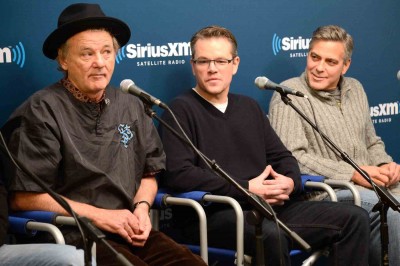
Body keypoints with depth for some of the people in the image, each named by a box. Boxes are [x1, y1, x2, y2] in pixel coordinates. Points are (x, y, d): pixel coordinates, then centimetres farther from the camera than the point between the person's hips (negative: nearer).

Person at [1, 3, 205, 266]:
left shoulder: (132, 107, 13)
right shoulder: (43, 111, -4)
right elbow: (26, 197, -7)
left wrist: (142, 207, -1)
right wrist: (98, 215, -9)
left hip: (132, 232, 6)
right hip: (74, 238, -5)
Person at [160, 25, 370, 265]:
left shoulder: (249, 107, 22)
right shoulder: (182, 110, 0)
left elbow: (281, 156, 22)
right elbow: (177, 174, -14)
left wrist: (291, 181, -4)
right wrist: (246, 189, -17)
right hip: (213, 215, -7)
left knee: (354, 218, -5)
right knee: (271, 234, -39)